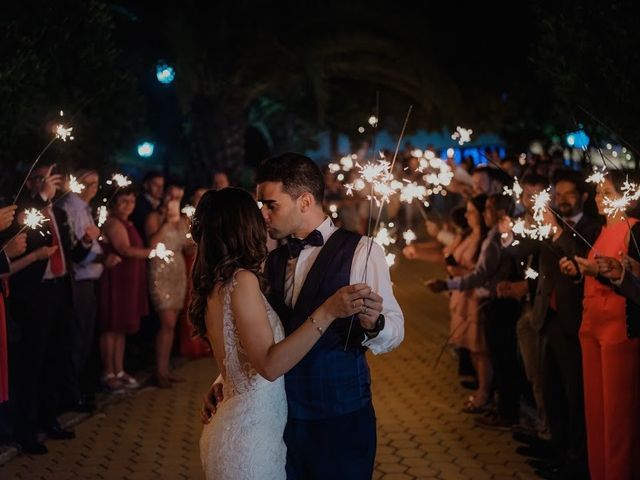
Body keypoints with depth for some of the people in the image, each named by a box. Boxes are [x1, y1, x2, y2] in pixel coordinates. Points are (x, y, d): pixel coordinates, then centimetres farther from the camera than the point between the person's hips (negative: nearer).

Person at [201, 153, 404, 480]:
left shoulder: (360, 251, -9)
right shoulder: (272, 262, 10)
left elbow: (394, 332, -13)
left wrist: (373, 323, -34)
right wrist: (224, 380, 1)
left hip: (340, 417, -5)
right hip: (282, 415, 5)